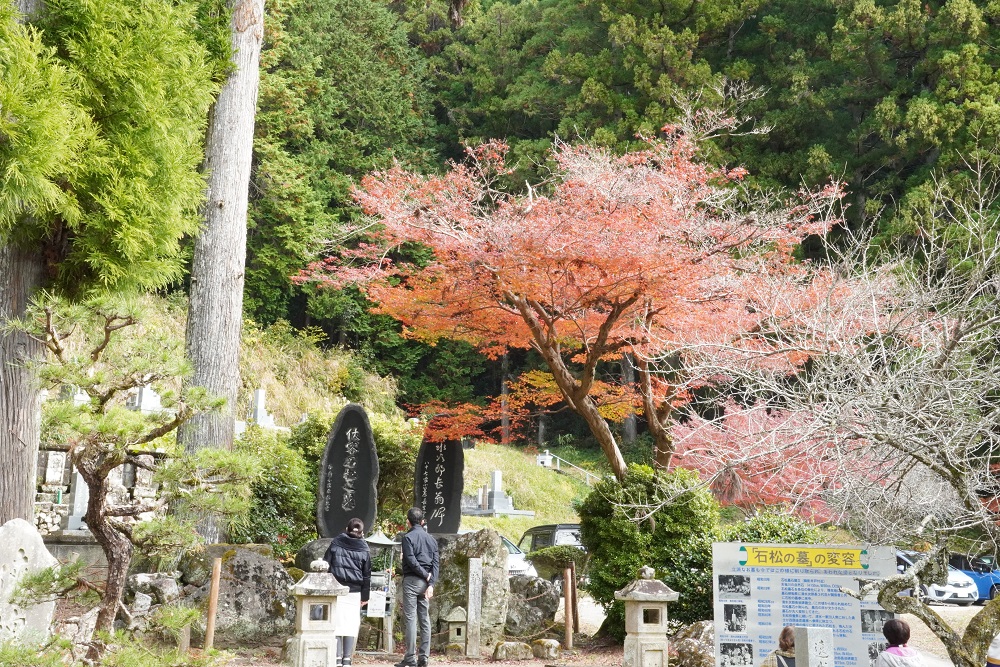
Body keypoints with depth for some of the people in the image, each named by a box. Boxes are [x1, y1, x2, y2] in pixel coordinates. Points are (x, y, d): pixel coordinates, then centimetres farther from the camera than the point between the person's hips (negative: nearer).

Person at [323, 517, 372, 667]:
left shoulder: (335, 544, 4)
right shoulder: (364, 550, 4)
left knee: (337, 622, 3)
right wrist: (365, 596, 12)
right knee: (351, 624, 4)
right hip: (354, 592, 0)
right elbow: (366, 575, 6)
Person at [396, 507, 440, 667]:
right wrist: (431, 583, -2)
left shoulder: (408, 537, -5)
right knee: (425, 618, 8)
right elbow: (435, 563, 5)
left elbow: (411, 560, -15)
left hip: (411, 580, -6)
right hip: (425, 582, 6)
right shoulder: (431, 539, 13)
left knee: (410, 618, -5)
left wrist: (425, 575, -7)